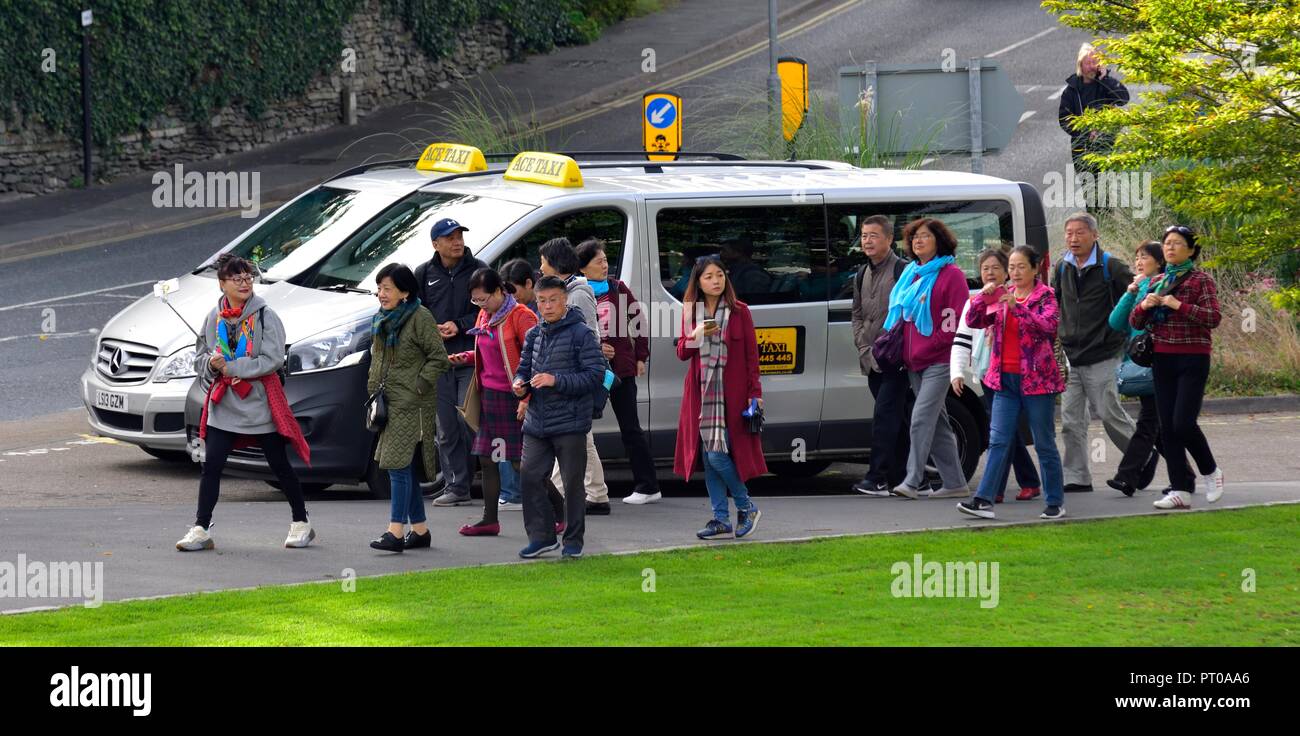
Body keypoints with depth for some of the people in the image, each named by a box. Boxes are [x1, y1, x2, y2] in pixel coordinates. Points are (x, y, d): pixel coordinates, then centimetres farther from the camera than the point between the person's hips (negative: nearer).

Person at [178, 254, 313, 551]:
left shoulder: (265, 316, -6)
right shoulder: (214, 318, 7)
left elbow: (272, 359, -14)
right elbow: (200, 357, 16)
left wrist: (231, 368, -16)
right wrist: (210, 364, -9)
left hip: (259, 403, -3)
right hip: (223, 406, 3)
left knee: (280, 466, 7)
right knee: (211, 467, -6)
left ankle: (301, 524, 22)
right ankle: (201, 529, -5)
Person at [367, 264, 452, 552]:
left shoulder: (420, 319, -10)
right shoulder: (381, 320, 14)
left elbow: (438, 358, -10)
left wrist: (418, 386, -14)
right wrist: (373, 389, 14)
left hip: (412, 405, -8)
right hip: (390, 403, 8)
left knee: (399, 464, -14)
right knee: (404, 467, 10)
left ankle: (396, 531, -17)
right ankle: (419, 529, 18)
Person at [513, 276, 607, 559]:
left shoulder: (581, 334, -7)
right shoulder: (534, 335, 12)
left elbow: (595, 375, -12)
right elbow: (524, 368, 20)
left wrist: (556, 381, -20)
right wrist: (519, 384, -4)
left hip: (570, 422, -5)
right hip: (536, 423, 5)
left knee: (572, 482, 2)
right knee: (530, 476, 0)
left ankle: (573, 541, 12)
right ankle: (541, 536, 11)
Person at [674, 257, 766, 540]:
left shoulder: (739, 311, -1)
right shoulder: (691, 312, 8)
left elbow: (752, 354, 0)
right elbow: (682, 353, 8)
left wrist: (755, 393, -5)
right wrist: (696, 336, -13)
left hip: (731, 393, -4)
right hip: (700, 393, 4)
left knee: (718, 455, -12)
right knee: (708, 457, 3)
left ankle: (746, 507, 7)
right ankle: (721, 519, 9)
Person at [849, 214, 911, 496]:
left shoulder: (903, 271, -6)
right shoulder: (863, 275, 17)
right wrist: (863, 346, 7)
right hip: (872, 361, 8)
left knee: (884, 415, -15)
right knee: (892, 418, 11)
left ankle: (878, 478, -19)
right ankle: (900, 477, 15)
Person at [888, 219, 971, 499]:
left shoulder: (950, 275, -5)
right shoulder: (910, 274, 17)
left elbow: (957, 319, -11)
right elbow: (900, 314, 23)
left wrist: (930, 346, -14)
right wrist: (904, 350, 9)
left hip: (938, 361, -8)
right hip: (914, 362, 8)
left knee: (922, 417, -17)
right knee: (936, 423, 10)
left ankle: (912, 481, -20)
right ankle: (955, 483, 15)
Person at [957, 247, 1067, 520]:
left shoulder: (1045, 297, -4)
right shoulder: (1001, 297, 10)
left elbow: (1049, 325, -22)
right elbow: (974, 321, 4)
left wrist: (1016, 306, -33)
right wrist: (982, 298, -16)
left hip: (1036, 379, -4)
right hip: (1005, 379, 4)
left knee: (1044, 443, 3)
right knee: (998, 441, -2)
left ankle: (1055, 503, 11)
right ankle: (984, 500, -8)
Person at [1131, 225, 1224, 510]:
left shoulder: (1200, 280, -3)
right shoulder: (1158, 282, 14)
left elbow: (1214, 317, -14)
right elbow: (1135, 323, 15)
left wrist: (1179, 305, -21)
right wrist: (1144, 306, -7)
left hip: (1192, 360, -6)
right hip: (1163, 359, 6)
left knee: (1183, 423, -13)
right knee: (1167, 426, 1)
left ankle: (1210, 471, 12)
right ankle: (1180, 490, 4)